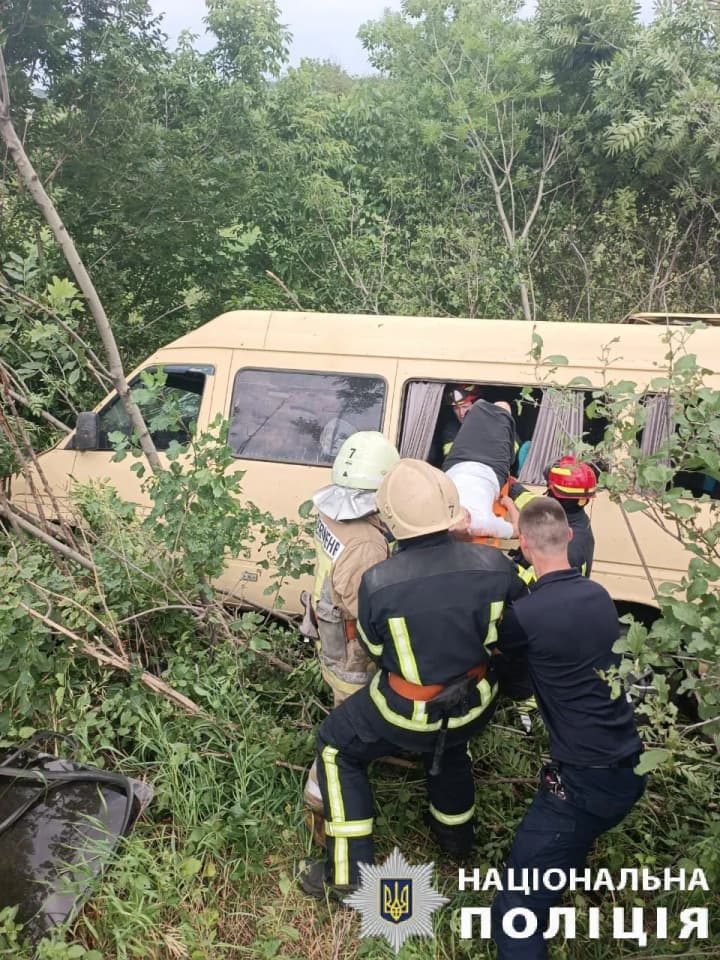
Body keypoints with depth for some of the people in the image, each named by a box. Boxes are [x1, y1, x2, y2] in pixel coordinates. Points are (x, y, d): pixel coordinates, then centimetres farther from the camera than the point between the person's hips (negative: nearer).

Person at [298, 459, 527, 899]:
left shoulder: (377, 582, -28)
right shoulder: (494, 564, -20)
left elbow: (375, 647, -8)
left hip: (408, 713, -3)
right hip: (476, 705, 4)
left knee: (337, 749, 23)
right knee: (451, 744, 38)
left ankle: (349, 871, 28)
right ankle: (456, 833, 59)